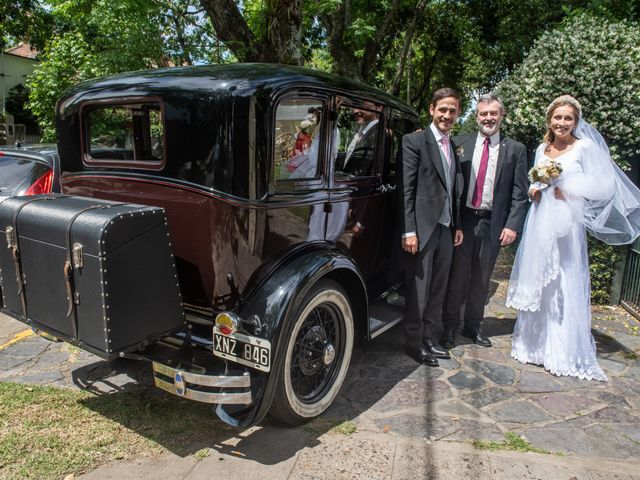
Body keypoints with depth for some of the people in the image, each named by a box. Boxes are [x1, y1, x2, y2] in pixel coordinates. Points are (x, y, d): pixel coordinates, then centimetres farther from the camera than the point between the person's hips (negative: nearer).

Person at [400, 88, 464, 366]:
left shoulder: (455, 147, 16)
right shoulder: (414, 141, -6)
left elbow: (455, 192, 18)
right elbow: (406, 189, -12)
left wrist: (458, 225, 14)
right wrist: (409, 230, -17)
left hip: (446, 229, 7)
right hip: (422, 228, -7)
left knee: (437, 290, 13)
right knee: (418, 289, 2)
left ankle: (428, 339, 26)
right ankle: (413, 343, 16)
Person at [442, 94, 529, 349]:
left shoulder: (515, 150, 4)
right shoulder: (460, 143, 4)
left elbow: (520, 193, 1)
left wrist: (512, 225, -6)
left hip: (492, 223, 1)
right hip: (462, 220, -1)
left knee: (481, 278, 11)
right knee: (457, 275, 5)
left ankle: (473, 326, 27)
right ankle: (450, 326, 19)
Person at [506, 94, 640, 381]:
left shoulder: (586, 147, -2)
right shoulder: (542, 149, 13)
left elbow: (603, 185, -6)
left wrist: (567, 191, -14)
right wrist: (533, 191, 1)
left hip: (566, 224, -5)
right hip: (540, 221, 5)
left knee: (564, 286, -2)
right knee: (535, 283, 8)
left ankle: (563, 351, 10)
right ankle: (534, 343, 21)